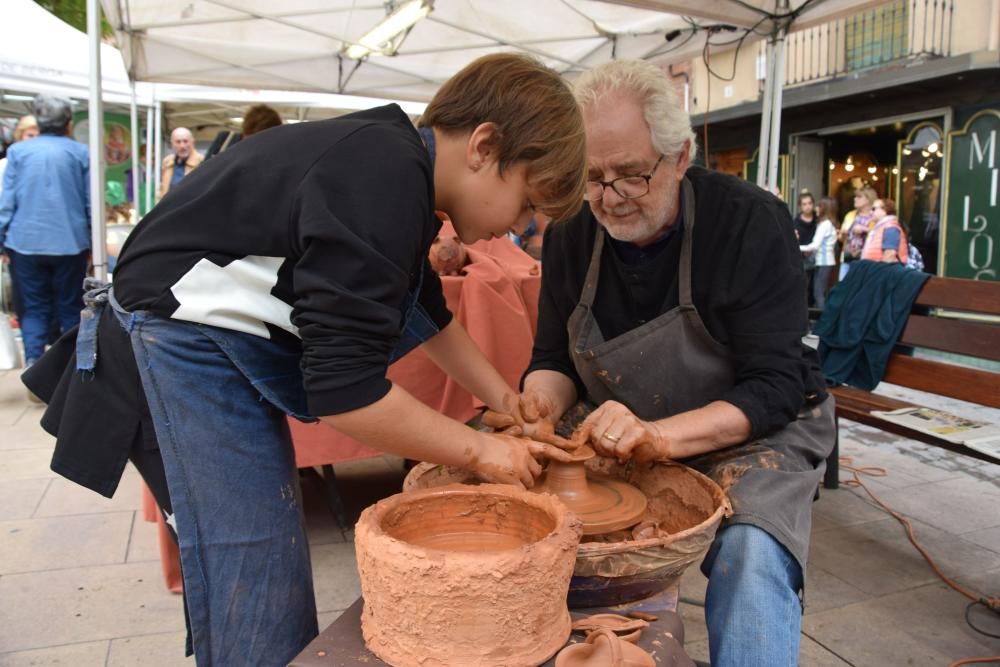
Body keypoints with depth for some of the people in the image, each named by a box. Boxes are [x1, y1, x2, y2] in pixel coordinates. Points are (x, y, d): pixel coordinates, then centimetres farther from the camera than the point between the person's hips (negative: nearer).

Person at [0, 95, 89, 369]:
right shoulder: (81, 152, -1)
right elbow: (90, 202, 2)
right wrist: (93, 242, 11)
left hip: (26, 242, 1)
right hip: (70, 242, 0)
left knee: (33, 308, 9)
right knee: (70, 307, 9)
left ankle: (34, 364, 0)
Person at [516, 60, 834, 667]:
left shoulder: (752, 223, -20)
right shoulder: (571, 233, -7)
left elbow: (774, 388, -23)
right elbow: (555, 358, 0)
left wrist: (656, 435, -38)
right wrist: (544, 400, -24)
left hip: (754, 433, -3)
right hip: (621, 437, 4)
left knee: (752, 557, -32)